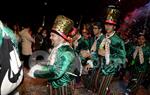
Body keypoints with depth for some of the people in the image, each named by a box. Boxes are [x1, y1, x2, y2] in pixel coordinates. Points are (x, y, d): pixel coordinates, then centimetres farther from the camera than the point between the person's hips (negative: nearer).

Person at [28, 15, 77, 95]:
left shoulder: (67, 52, -22)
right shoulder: (56, 48, 3)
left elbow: (56, 73, -28)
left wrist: (35, 73, -21)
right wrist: (39, 67, -6)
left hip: (62, 88, -7)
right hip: (53, 86, 7)